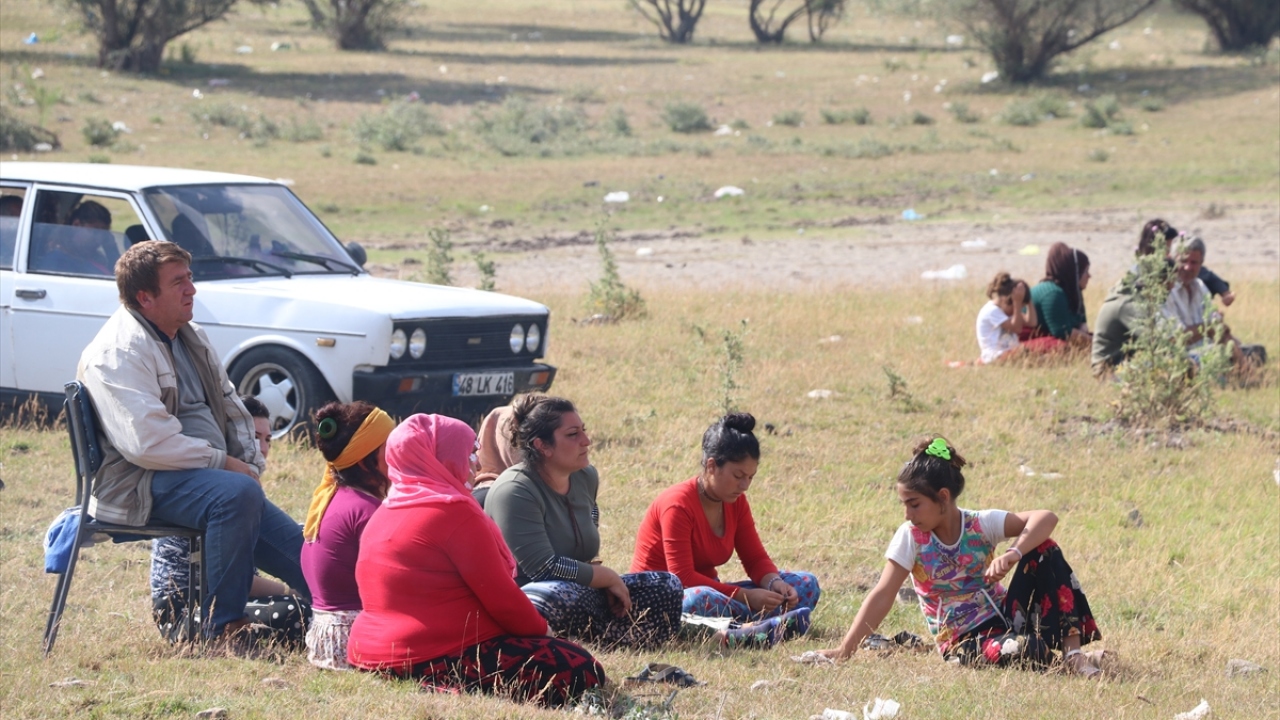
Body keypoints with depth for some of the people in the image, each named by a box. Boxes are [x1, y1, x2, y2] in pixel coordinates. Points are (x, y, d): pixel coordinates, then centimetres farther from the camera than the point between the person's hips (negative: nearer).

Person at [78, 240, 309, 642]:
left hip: (206, 473, 9)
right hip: (142, 487, -9)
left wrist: (249, 461, 7)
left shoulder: (191, 338, 17)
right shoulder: (117, 353, -13)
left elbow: (233, 409, 26)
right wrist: (225, 464, -18)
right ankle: (220, 629, -29)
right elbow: (147, 443, -24)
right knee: (237, 493, -34)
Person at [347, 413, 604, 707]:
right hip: (437, 658, -10)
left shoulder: (383, 515, 14)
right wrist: (541, 631, 5)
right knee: (582, 672, -11)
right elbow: (500, 596, -11)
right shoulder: (453, 512, -14)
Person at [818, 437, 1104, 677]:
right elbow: (882, 596, -11)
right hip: (964, 642, -3)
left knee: (1043, 551, -20)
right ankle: (1062, 656, -1)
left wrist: (1013, 554, -37)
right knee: (1030, 651, -36)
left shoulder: (981, 524, -7)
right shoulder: (911, 537, -7)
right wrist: (845, 650, -19)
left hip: (1003, 619, 3)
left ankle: (1072, 651, -21)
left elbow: (1045, 518, -20)